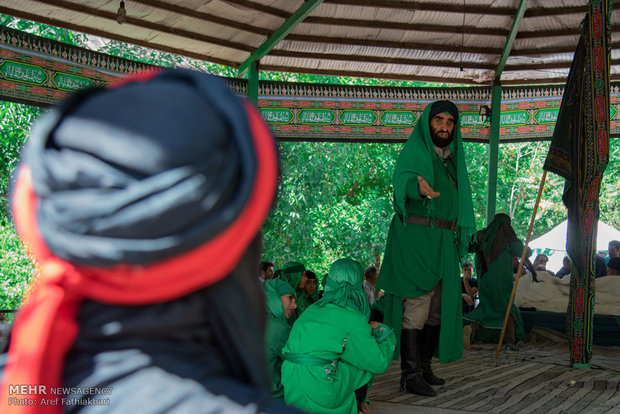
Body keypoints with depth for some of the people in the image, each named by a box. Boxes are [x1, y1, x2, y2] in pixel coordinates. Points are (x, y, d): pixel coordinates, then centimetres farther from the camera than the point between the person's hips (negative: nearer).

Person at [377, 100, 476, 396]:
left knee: (438, 306, 8)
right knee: (417, 304, -12)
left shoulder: (453, 157, 19)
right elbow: (401, 178, -23)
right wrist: (417, 186, -45)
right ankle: (410, 374, -10)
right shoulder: (415, 151, -4)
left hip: (444, 240, 8)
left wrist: (461, 234, 18)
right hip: (416, 236, -8)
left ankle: (423, 366, 18)